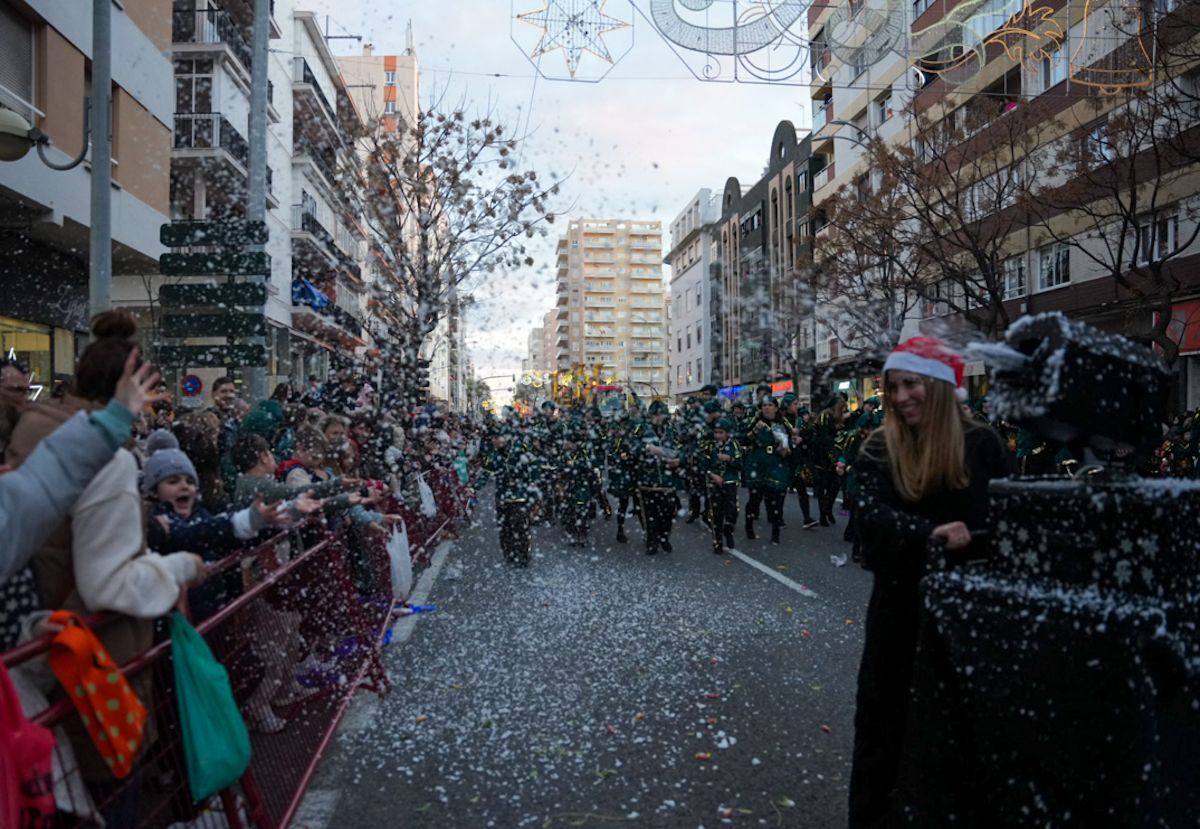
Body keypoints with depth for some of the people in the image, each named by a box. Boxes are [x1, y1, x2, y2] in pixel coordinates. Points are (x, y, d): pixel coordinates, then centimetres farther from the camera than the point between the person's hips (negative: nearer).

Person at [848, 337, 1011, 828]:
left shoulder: (981, 443, -5)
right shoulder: (878, 449, -4)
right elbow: (871, 515, -18)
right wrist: (931, 533, -33)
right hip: (900, 602, 1)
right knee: (882, 711, 10)